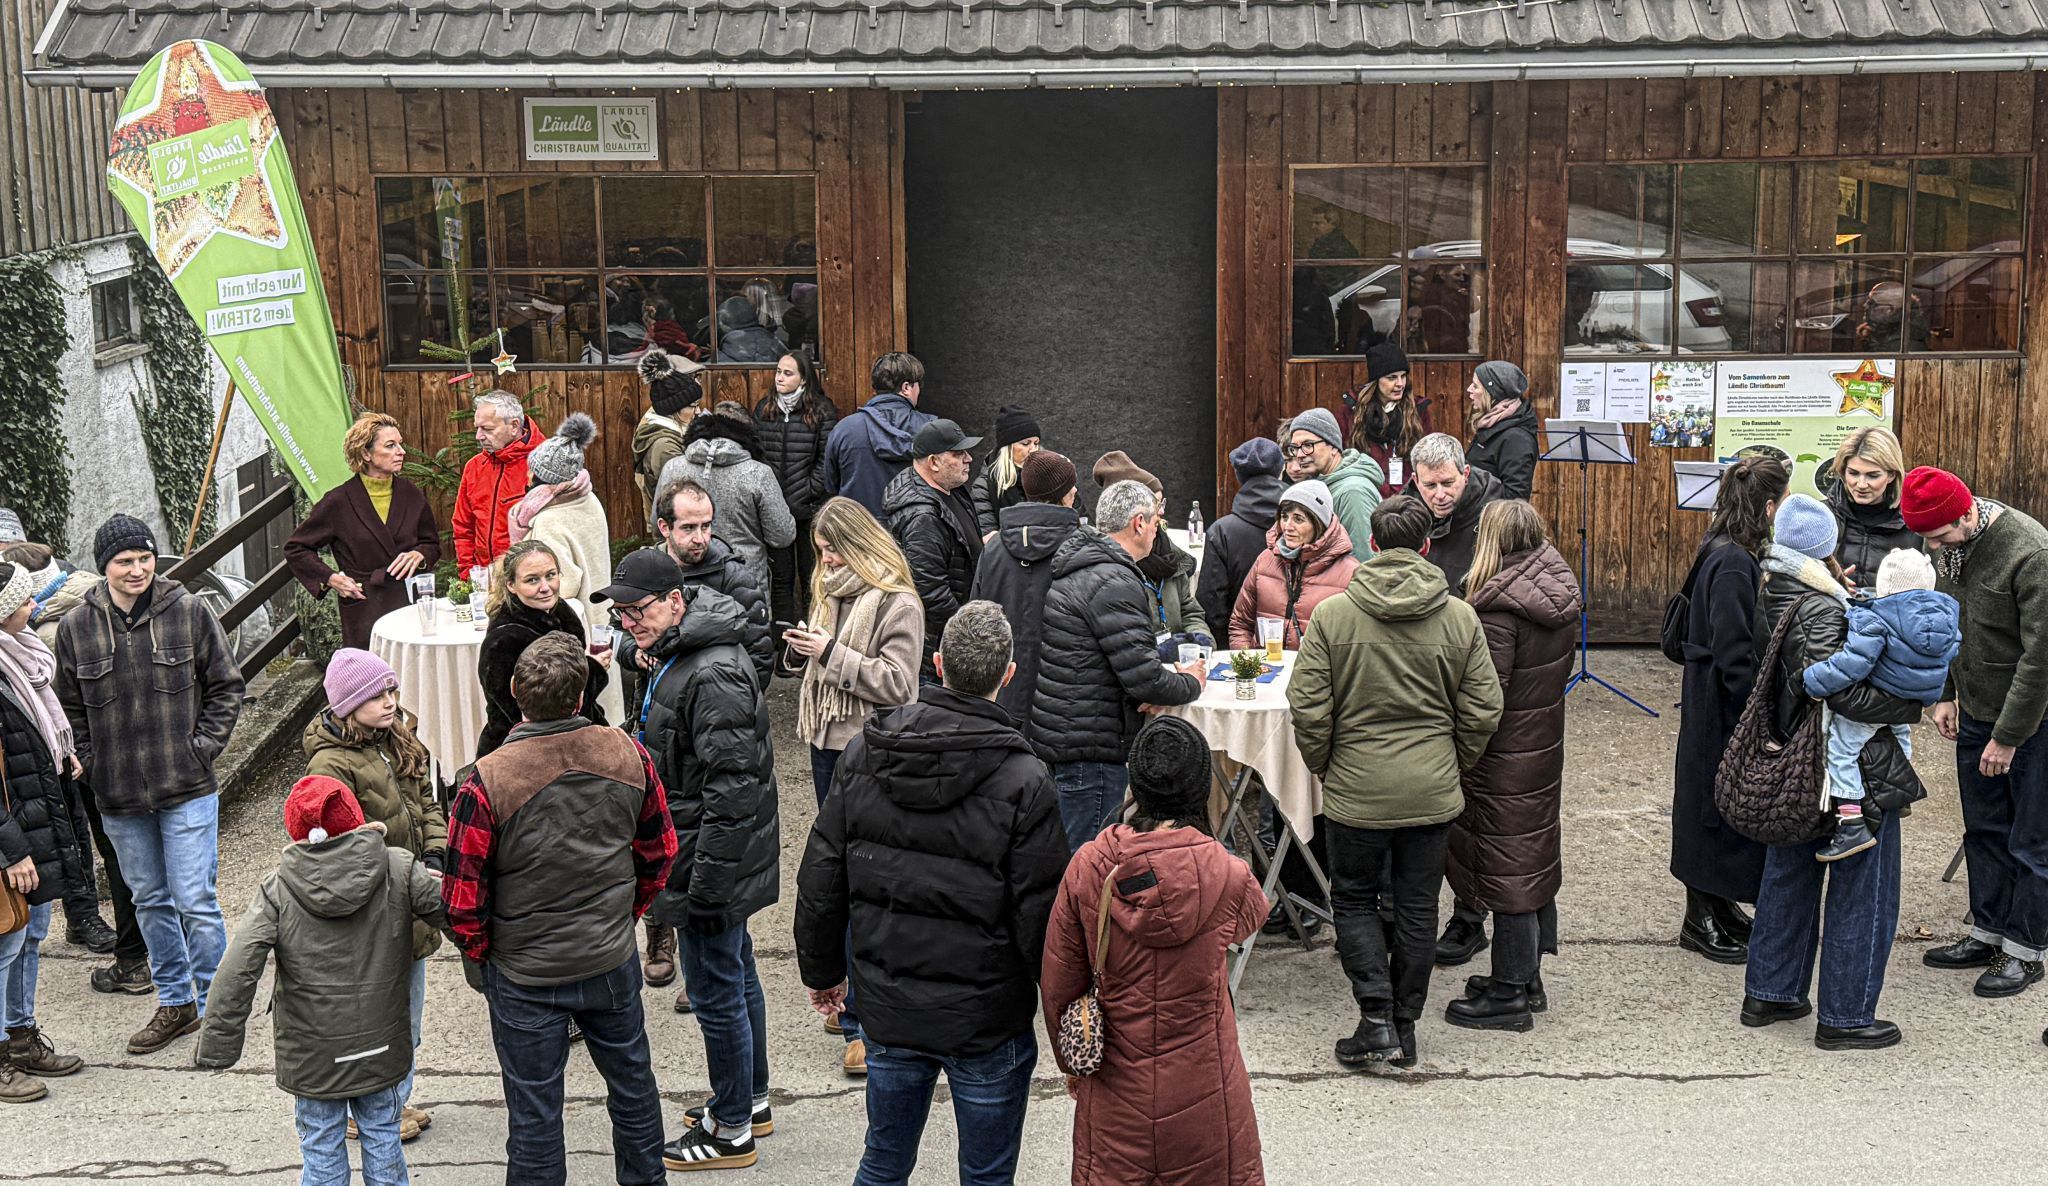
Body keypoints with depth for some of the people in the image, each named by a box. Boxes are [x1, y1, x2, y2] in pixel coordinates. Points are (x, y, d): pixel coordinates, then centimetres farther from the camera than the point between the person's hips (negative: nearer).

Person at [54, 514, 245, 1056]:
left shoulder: (189, 612, -6)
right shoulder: (76, 628, 0)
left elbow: (226, 685, 2)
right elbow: (70, 707, 11)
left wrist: (203, 746, -6)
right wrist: (90, 763, 0)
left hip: (188, 788, -3)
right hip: (118, 796, 3)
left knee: (195, 900, -4)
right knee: (150, 900, 15)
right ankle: (175, 1002, 30)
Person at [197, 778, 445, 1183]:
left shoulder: (278, 888, -11)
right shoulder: (398, 870, -9)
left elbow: (237, 970, -16)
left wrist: (217, 1045, -11)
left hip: (312, 1055, -1)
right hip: (380, 1048, 1)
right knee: (383, 1145, 17)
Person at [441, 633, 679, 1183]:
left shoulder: (487, 782, -23)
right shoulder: (628, 756, -12)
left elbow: (462, 901, -16)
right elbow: (659, 854, 2)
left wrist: (480, 954, 3)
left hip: (525, 977, -3)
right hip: (613, 962, 4)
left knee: (534, 1112, 11)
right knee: (632, 1083, 24)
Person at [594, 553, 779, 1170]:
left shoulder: (712, 676, -25)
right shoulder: (680, 656, 10)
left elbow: (732, 785, -27)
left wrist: (706, 880, -24)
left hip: (714, 858, -11)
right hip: (723, 857, 11)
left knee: (715, 989, 0)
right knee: (737, 975, 21)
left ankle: (731, 1132, 13)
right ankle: (751, 1099, 36)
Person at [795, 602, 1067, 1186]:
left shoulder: (864, 753, -5)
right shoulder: (1022, 781, -19)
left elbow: (821, 879, 2)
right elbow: (1041, 916, -16)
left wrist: (822, 970, 17)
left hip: (889, 1006, 4)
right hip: (986, 1019, -4)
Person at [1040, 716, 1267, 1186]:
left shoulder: (1088, 866, -11)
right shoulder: (1226, 875, -16)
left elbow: (1058, 982, -2)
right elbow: (1254, 913, 11)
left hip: (1115, 1091, 2)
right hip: (1203, 1092, -1)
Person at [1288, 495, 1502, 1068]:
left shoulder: (1332, 615, -9)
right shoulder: (1460, 618, -4)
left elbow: (1308, 708, -8)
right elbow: (1483, 711, -1)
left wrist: (1323, 765, 8)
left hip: (1356, 790, -2)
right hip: (1432, 791, 2)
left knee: (1353, 900, 14)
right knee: (1417, 907, 14)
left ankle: (1376, 1018, 4)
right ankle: (1405, 1026, 23)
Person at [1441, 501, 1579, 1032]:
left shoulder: (1499, 605, -23)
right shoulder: (1561, 591, 2)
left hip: (1505, 756, -8)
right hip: (1546, 745, 8)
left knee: (1507, 869, 2)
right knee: (1537, 859, 17)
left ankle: (1509, 993, 11)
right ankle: (1527, 979, 30)